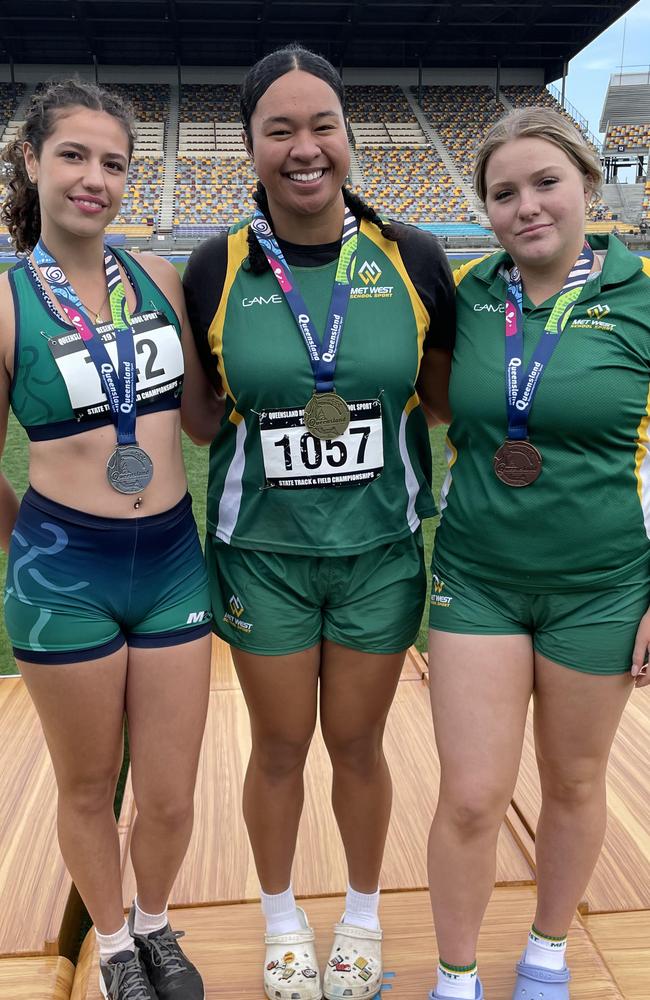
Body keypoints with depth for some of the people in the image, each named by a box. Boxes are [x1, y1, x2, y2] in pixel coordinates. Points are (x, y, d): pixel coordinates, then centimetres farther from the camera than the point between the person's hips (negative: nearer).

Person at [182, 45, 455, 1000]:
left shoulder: (411, 258, -6)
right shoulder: (217, 268, -6)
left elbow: (447, 394, 4)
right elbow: (198, 413, 5)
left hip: (380, 547, 0)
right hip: (262, 552, 0)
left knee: (358, 743, 17)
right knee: (280, 746, 16)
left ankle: (362, 913, 44)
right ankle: (281, 917, 44)